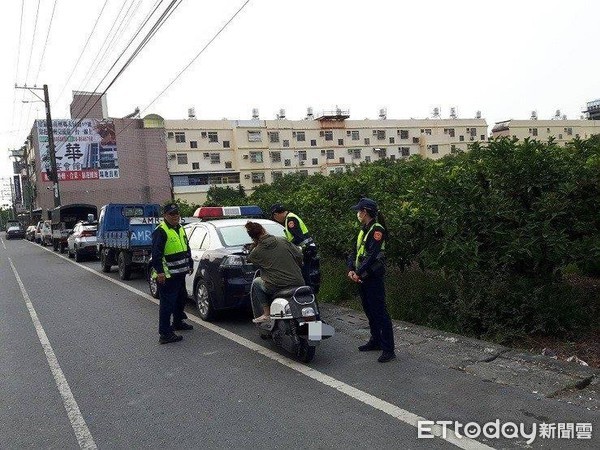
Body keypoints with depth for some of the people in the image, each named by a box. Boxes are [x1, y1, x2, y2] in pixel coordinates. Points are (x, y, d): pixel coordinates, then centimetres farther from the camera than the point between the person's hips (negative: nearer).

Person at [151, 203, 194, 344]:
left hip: (179, 274, 10)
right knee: (167, 303, -7)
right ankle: (165, 334, -3)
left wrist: (189, 265, 23)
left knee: (181, 298, 23)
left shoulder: (180, 229, 15)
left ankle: (178, 322, 43)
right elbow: (156, 253, -21)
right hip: (167, 276, -10)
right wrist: (159, 272, -26)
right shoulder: (160, 231, -14)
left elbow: (186, 249, 25)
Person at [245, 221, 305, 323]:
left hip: (276, 287, -3)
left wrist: (253, 246, 25)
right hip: (298, 283, 3)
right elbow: (299, 255, 7)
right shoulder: (283, 241, 4)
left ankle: (266, 314, 17)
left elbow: (249, 259, 21)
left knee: (256, 283, 25)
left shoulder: (257, 251, -1)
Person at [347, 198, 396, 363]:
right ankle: (376, 341, 30)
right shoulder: (364, 230, 16)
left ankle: (388, 349, -4)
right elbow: (355, 252, 12)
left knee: (380, 313, -8)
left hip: (374, 278, -10)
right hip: (362, 278, 10)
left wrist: (359, 273, -19)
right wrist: (351, 269, -2)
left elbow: (372, 255, -22)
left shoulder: (377, 229, -13)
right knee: (369, 311, 17)